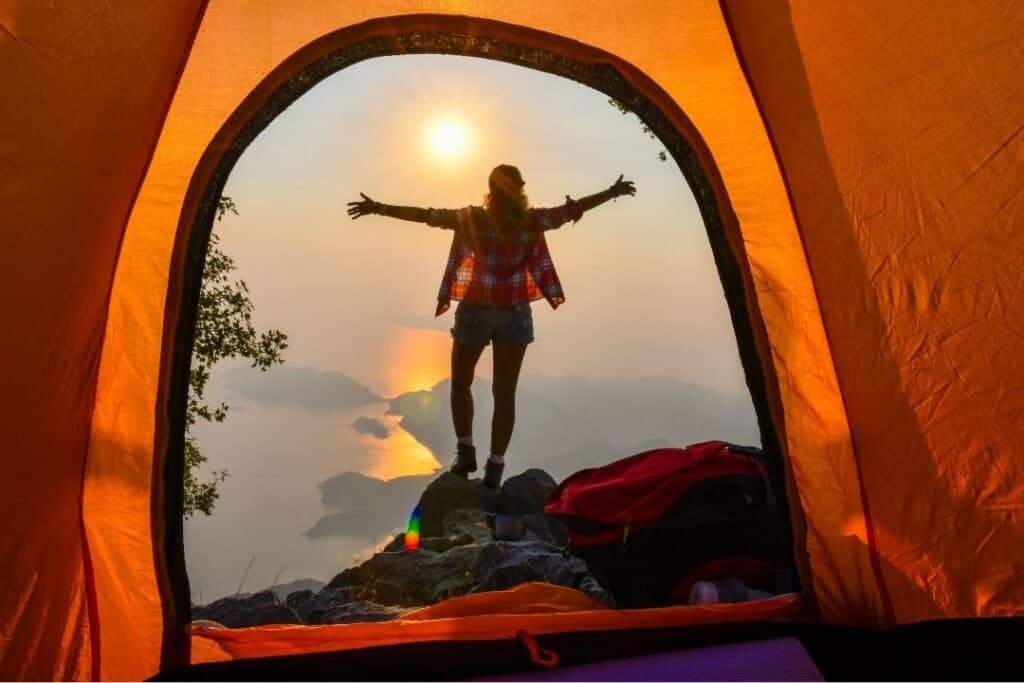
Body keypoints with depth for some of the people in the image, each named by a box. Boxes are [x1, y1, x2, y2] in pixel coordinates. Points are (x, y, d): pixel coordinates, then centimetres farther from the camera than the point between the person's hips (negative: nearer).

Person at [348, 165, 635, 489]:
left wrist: (377, 207, 0)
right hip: (514, 313, 2)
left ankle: (466, 452, 17)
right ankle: (494, 468, 9)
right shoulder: (532, 221, -5)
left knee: (460, 384, 19)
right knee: (505, 393, 7)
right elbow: (573, 208, 6)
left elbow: (425, 214, -7)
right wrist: (613, 192, 21)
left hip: (476, 311, -2)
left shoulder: (473, 219, -10)